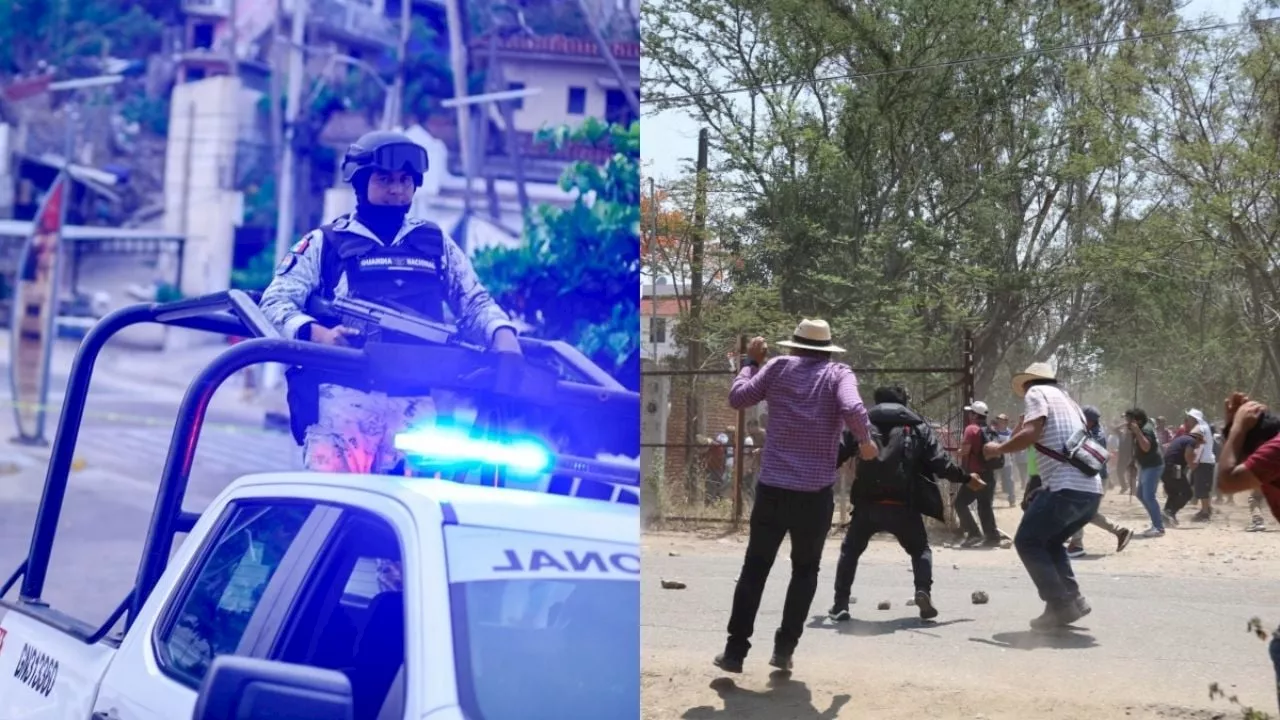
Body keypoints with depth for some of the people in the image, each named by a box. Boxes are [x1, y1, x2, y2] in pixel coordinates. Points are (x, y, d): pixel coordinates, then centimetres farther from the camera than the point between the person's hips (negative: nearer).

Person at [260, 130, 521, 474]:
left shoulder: (437, 243, 24)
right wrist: (318, 334, -16)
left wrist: (503, 333, -3)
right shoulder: (325, 242, 15)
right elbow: (276, 301, 6)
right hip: (344, 392, -2)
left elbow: (474, 302, 21)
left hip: (417, 400, 3)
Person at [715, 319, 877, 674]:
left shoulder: (778, 368, 3)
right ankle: (784, 647, 11)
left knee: (754, 568, 10)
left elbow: (737, 397, 7)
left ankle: (735, 650, 8)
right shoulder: (839, 374, -1)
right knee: (805, 570, 17)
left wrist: (751, 361, 19)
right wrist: (865, 441, -2)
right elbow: (853, 409, -19)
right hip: (816, 493, -1)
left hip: (772, 488, 1)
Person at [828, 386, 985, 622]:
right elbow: (940, 462, 6)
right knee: (920, 549, 21)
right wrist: (967, 478, 21)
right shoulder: (917, 426, 10)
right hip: (903, 506, 0)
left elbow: (837, 455, 11)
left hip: (868, 503, 1)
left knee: (850, 550, 19)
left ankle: (840, 605, 11)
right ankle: (923, 591, -3)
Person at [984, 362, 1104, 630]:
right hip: (1091, 489, 8)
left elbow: (1030, 434, -12)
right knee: (1049, 542, 22)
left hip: (1067, 486, -8)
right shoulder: (1066, 399, 28)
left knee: (1027, 541, 2)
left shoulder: (1036, 393, 6)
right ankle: (1072, 599, 11)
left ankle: (1060, 605, -5)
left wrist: (998, 449, 4)